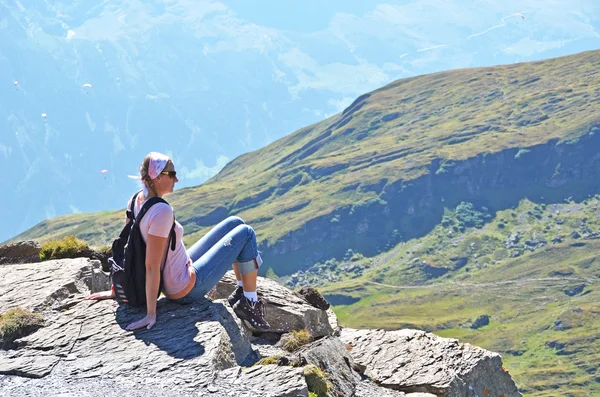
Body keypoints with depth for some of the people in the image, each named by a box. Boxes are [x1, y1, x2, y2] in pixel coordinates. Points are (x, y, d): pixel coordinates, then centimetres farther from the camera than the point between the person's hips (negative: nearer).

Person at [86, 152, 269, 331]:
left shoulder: (136, 202, -4)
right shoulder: (162, 211, -30)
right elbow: (152, 266, -30)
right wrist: (151, 314, -28)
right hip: (187, 288, -9)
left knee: (234, 223, 16)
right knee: (245, 234, -1)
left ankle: (241, 290, 22)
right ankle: (250, 303, 8)